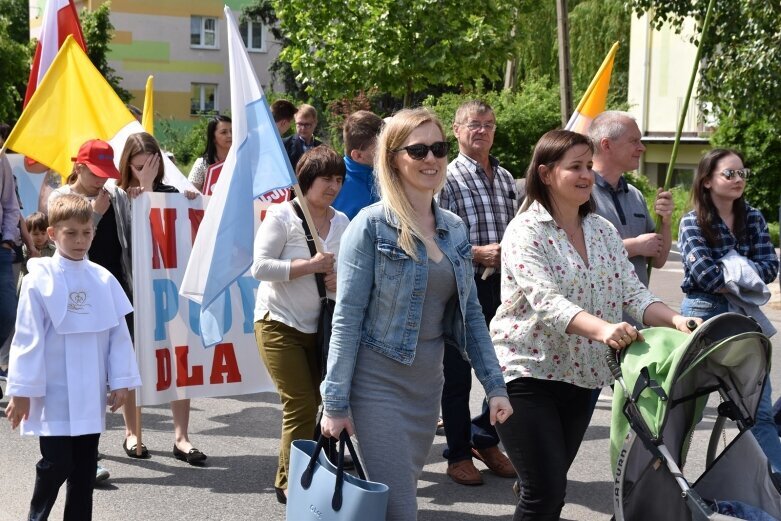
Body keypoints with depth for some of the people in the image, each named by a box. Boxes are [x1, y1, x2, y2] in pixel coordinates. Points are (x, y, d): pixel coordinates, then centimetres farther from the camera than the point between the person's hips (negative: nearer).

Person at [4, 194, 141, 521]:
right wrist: (22, 391, -7)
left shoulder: (103, 279, 1)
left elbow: (118, 332, 5)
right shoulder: (40, 279, -8)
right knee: (56, 464, -1)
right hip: (54, 394, -3)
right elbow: (28, 338, -7)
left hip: (90, 395, 4)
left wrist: (121, 381, 2)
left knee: (85, 465, 11)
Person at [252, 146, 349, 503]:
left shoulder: (341, 222, 7)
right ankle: (290, 484, 8)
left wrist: (342, 280, -9)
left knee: (327, 401, 6)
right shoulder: (282, 216, -9)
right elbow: (260, 267, -17)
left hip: (320, 326, 6)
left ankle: (289, 478, 23)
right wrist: (309, 266, -21)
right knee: (302, 406, -9)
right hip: (280, 325, -6)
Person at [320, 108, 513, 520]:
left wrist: (494, 385, 6)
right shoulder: (372, 225, -11)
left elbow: (469, 314, 12)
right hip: (378, 382, -6)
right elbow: (347, 317, -12)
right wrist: (335, 402, -13)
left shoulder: (454, 228, 7)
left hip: (428, 385, 6)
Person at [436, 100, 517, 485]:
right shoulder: (448, 178, -6)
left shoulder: (505, 178, 14)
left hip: (501, 284, 6)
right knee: (458, 374, 4)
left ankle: (484, 438, 30)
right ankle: (458, 454, 17)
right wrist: (478, 253, -20)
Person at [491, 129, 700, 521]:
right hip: (527, 371, -6)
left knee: (552, 487, 13)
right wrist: (602, 328, -42)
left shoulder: (603, 231, 8)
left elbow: (632, 293, 2)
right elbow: (546, 301, -26)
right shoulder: (525, 232, -12)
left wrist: (675, 320, -18)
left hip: (579, 374, 7)